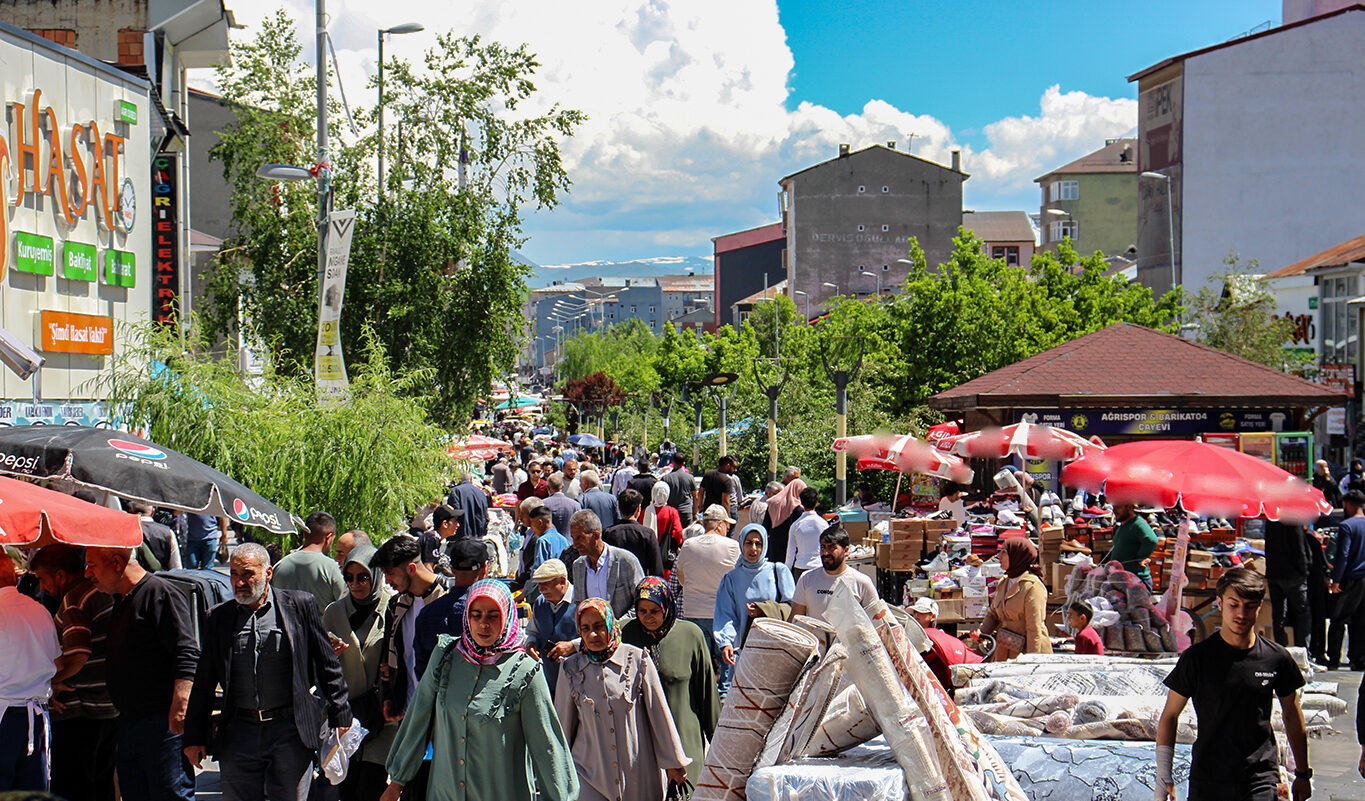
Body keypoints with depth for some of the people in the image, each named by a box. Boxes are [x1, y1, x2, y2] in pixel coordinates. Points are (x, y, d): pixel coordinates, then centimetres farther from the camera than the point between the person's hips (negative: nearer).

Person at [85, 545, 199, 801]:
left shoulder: (160, 594, -12)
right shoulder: (120, 602, 17)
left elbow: (186, 656, -20)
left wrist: (179, 706, -28)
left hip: (162, 722, -10)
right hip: (127, 722, 10)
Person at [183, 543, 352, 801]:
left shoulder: (300, 605, 2)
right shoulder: (219, 617, 9)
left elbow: (328, 665, 5)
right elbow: (203, 684, 12)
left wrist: (340, 718, 3)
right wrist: (195, 737, 9)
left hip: (290, 731, -2)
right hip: (239, 732, 2)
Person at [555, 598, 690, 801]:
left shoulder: (637, 660, -3)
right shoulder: (571, 669, 2)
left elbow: (659, 713, 4)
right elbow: (564, 725, 12)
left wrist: (673, 762, 8)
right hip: (590, 772, 1)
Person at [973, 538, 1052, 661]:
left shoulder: (1032, 587, -13)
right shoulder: (1003, 583, 12)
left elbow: (1035, 629, -15)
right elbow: (993, 614, 23)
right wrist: (982, 631, 3)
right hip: (1003, 653, 8)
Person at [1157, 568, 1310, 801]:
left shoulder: (1277, 658, 2)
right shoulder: (1197, 658, -3)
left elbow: (1292, 714, 16)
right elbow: (1169, 717, 3)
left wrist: (1303, 773, 21)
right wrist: (1164, 775, -2)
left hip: (1261, 781, 0)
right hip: (1208, 779, 0)